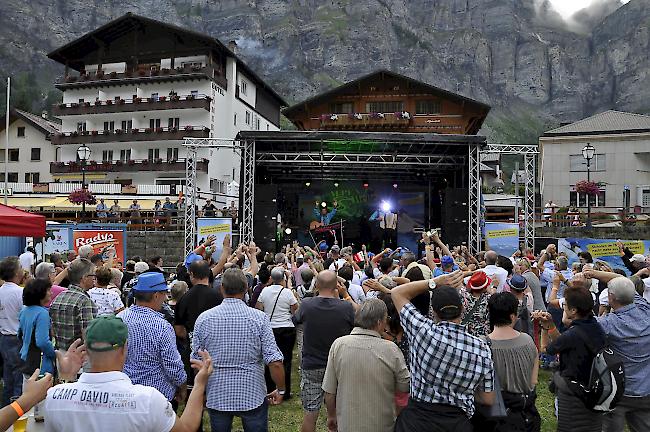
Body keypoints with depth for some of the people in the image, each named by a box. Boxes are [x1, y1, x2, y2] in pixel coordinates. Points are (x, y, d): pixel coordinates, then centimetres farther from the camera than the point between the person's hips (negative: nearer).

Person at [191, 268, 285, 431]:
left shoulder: (204, 318, -7)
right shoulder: (259, 318, -13)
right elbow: (275, 361, -16)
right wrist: (281, 390, -1)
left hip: (217, 397, 2)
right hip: (253, 396, -1)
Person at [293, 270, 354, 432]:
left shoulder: (306, 305, -15)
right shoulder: (346, 307, -17)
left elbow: (297, 318, 7)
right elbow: (354, 326, 1)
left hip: (311, 366, 0)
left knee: (310, 413, 11)